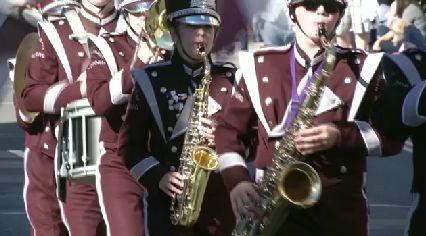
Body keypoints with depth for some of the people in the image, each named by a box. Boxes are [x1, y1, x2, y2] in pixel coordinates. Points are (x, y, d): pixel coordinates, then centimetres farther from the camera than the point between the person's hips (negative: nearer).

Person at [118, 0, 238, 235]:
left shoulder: (229, 81, 10)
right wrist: (158, 176, -12)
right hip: (167, 199, -2)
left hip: (219, 198, 2)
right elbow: (129, 143, 3)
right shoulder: (151, 81, 4)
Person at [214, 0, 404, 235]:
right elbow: (228, 129, 12)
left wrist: (341, 135, -14)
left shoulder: (361, 68, 6)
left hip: (341, 206, 0)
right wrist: (237, 181, -5)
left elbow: (393, 134, 3)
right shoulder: (260, 67, 8)